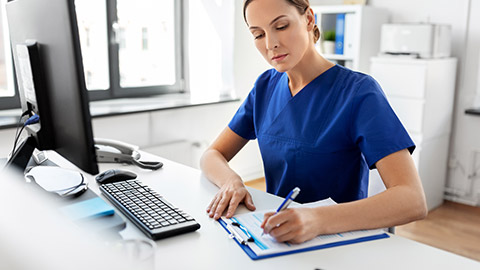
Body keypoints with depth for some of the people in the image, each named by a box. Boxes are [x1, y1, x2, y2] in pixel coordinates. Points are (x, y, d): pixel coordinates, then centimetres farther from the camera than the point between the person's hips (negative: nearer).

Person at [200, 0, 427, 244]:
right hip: (276, 239, 5)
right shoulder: (266, 86, 3)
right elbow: (212, 155, 5)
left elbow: (414, 201, -24)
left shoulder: (359, 92, -15)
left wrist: (320, 220, -39)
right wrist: (231, 181, -18)